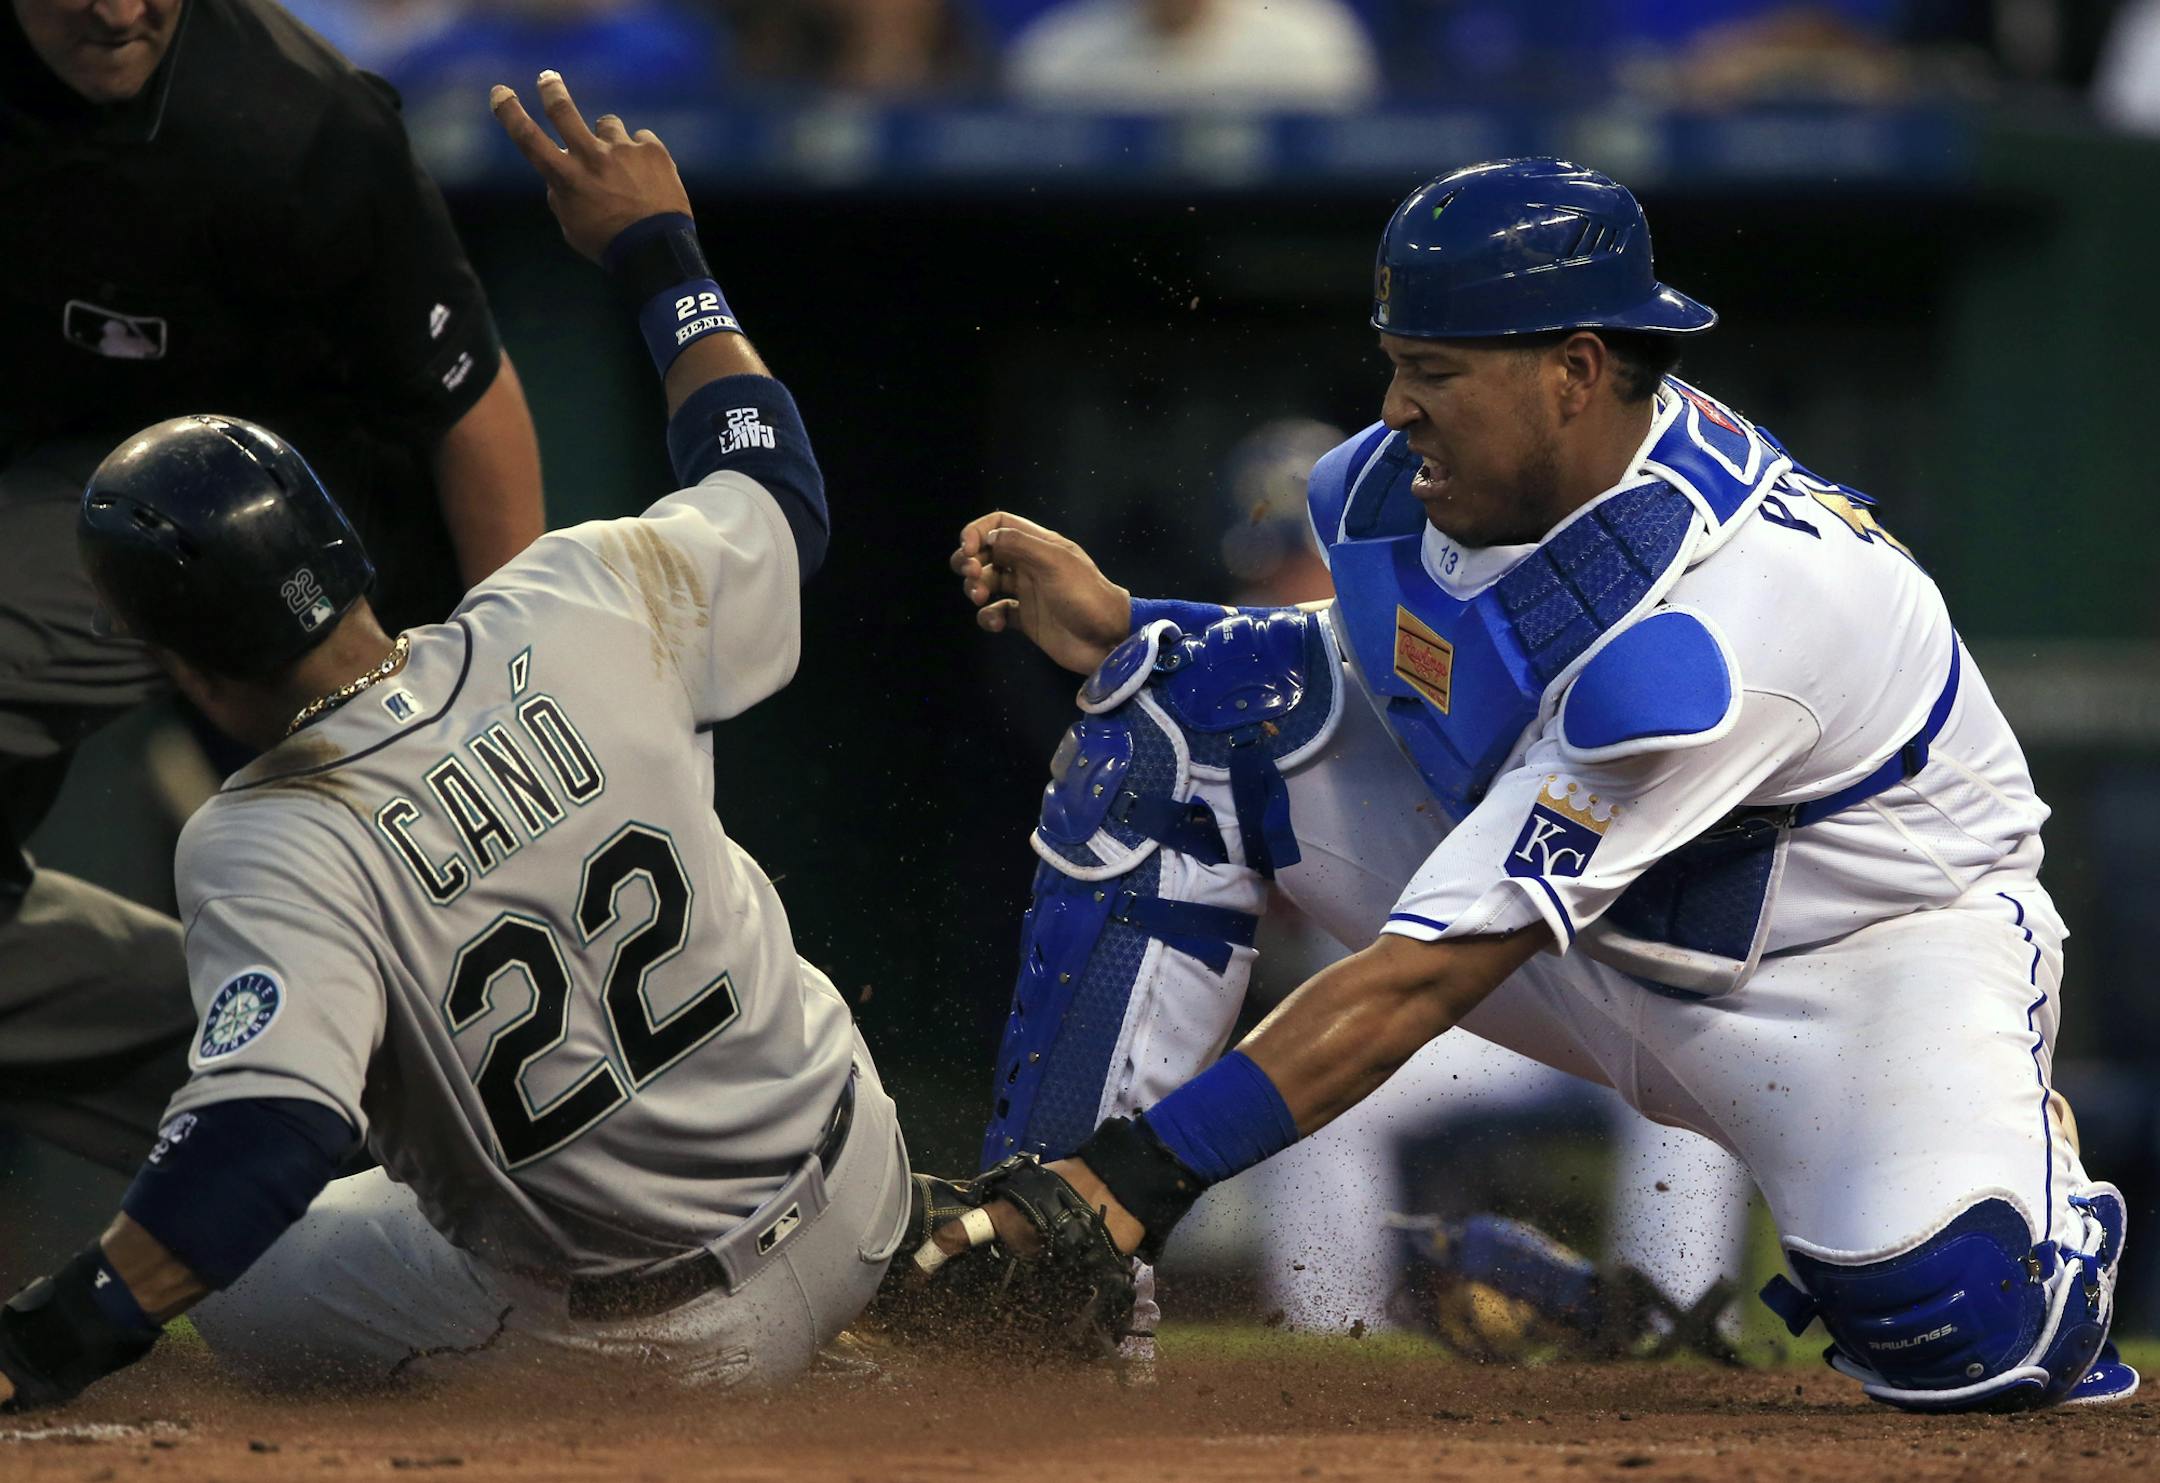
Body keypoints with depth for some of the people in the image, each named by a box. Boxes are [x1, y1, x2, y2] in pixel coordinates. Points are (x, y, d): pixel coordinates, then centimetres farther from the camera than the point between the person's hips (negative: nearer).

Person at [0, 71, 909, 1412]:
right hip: (853, 1195, 5)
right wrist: (661, 254, 18)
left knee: (217, 1277, 17)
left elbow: (264, 1143, -39)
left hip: (650, 1342, -5)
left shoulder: (271, 848, -26)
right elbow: (777, 487, 7)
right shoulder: (585, 615, -14)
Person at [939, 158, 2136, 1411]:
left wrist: (1146, 1171, -39)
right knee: (1183, 701, -12)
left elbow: (1427, 976, -37)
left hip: (1864, 938, -7)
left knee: (1948, 1318, -36)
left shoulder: (1697, 634, -36)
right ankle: (1037, 1257, -13)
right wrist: (1120, 631, -11)